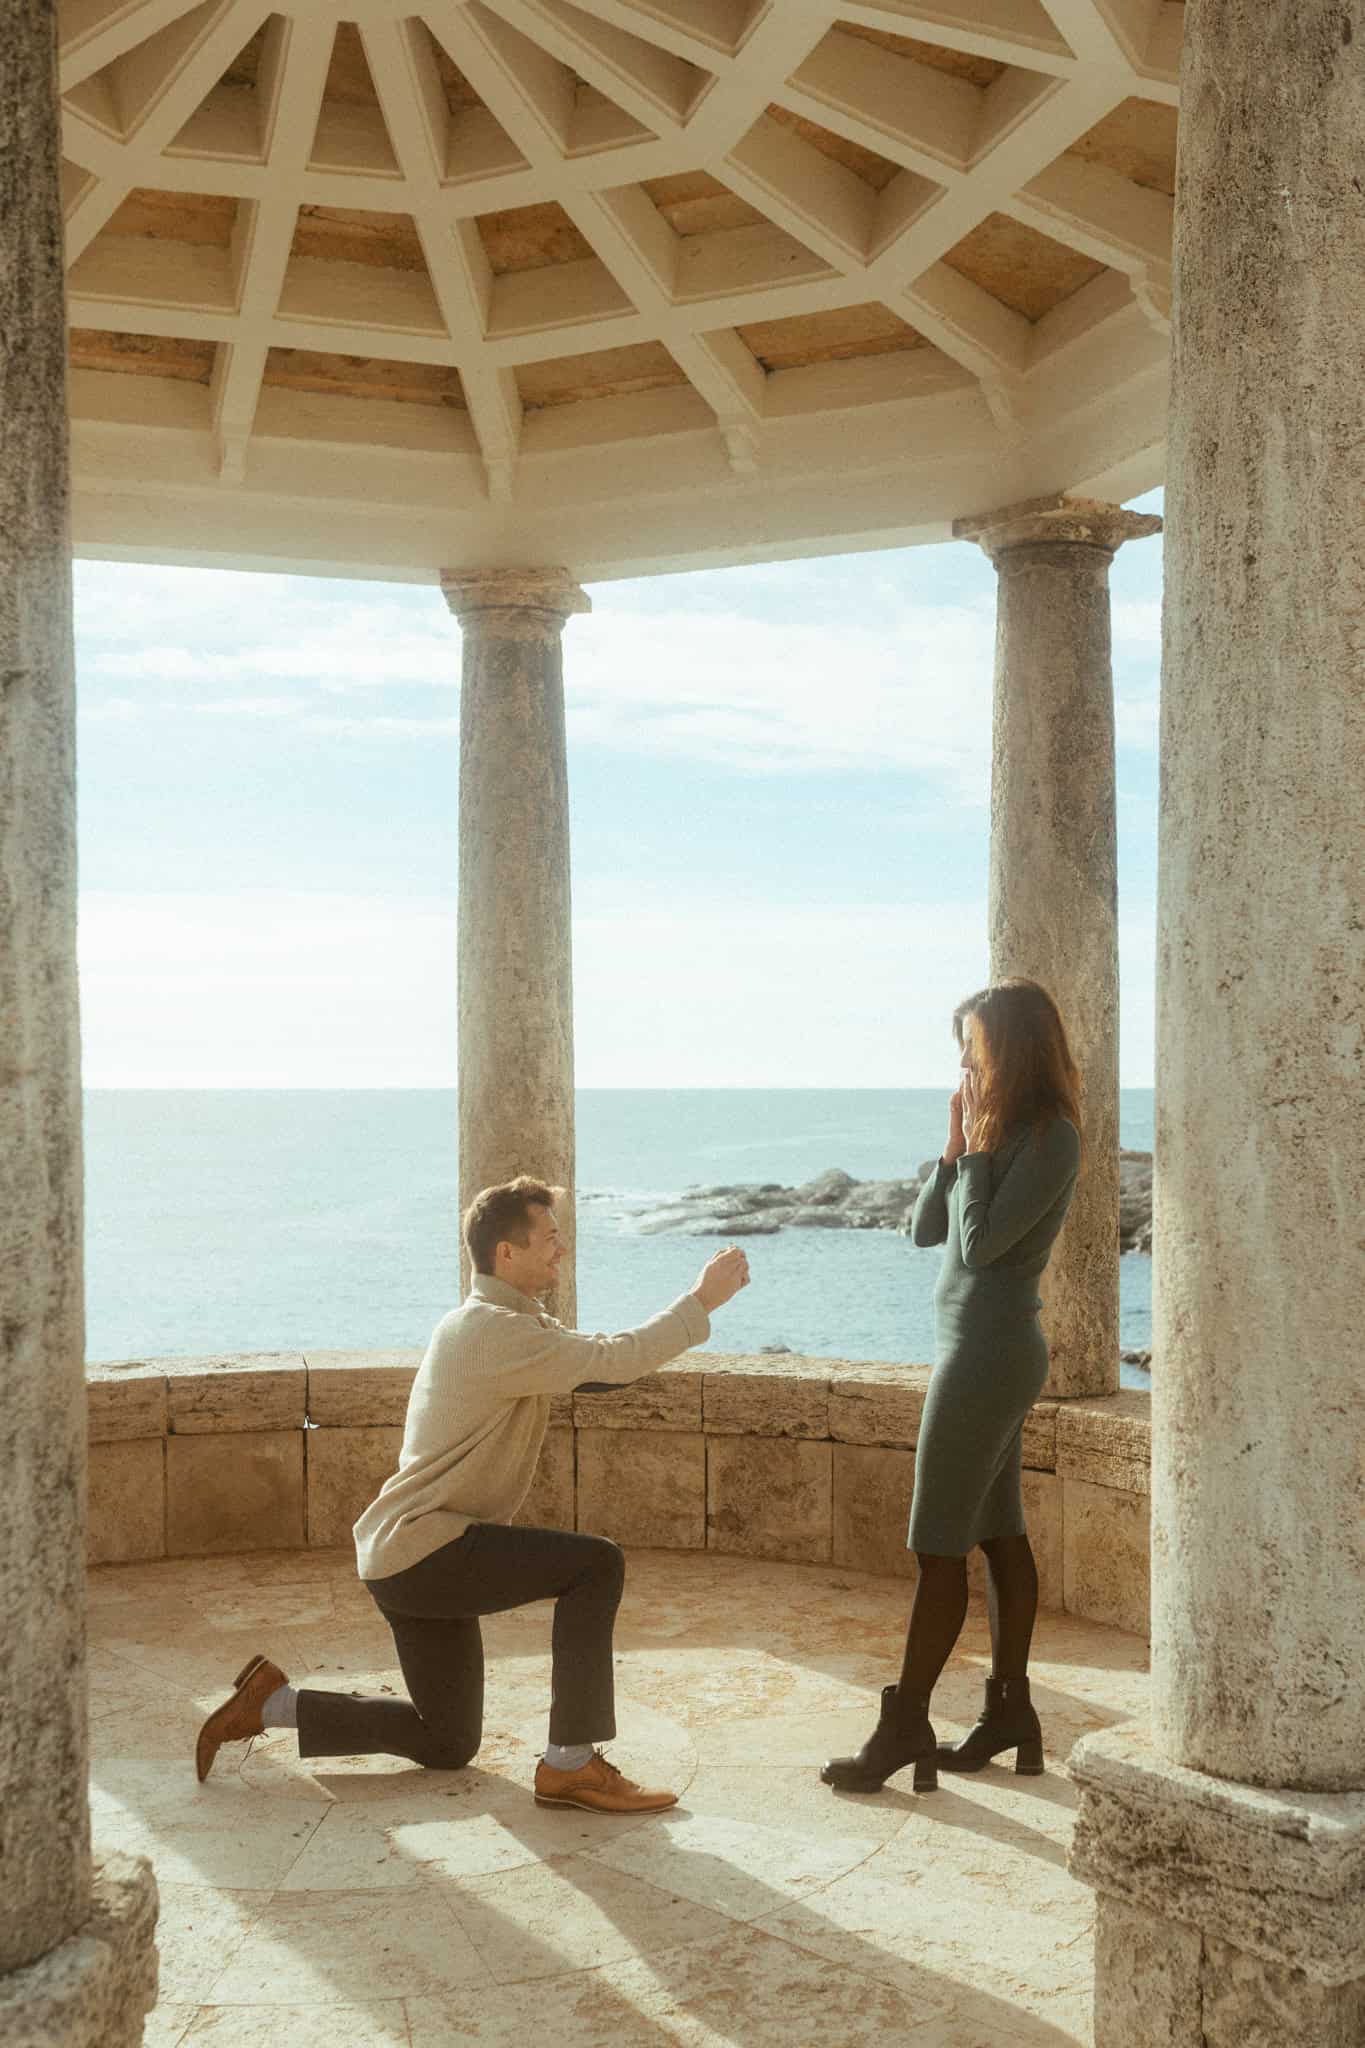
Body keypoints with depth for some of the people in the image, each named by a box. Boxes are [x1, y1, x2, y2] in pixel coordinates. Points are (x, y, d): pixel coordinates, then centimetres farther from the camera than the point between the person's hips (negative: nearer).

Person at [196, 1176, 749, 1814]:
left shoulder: (515, 1322, 14)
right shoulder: (494, 1330, -19)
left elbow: (602, 1360, 13)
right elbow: (615, 1363, -25)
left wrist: (699, 1302, 4)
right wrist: (702, 1301, -16)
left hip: (406, 1558, 10)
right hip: (422, 1550, -10)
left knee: (447, 1745, 20)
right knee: (596, 1564, -20)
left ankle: (273, 1703, 23)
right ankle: (570, 1764, -14)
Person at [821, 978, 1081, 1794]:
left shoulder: (1050, 1137, -14)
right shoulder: (1003, 1129, 13)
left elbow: (980, 1242, -20)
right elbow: (926, 1229, 11)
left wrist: (973, 1150, -11)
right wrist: (957, 1151, -2)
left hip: (989, 1352, -10)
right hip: (988, 1349, 10)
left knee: (941, 1546, -5)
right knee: (1001, 1535, 12)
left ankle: (906, 1725, 2)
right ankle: (1011, 1711, 20)